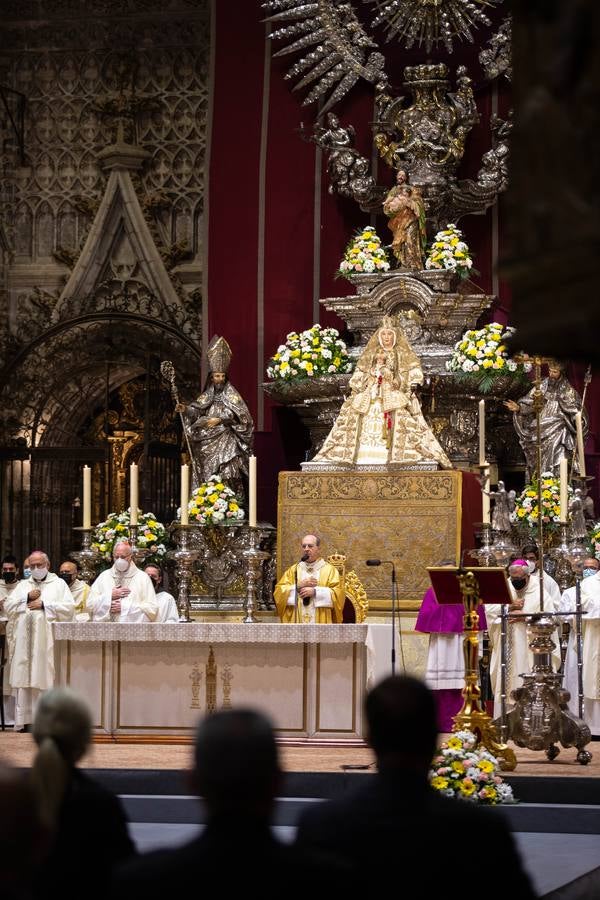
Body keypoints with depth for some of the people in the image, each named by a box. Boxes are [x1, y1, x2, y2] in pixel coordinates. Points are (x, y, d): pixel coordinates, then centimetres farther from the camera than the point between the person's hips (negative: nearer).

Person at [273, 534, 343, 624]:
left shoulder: (330, 570, 6)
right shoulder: (293, 570, 14)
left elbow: (337, 594, -5)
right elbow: (279, 592, 4)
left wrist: (315, 591, -13)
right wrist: (299, 586, -8)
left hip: (320, 623, -2)